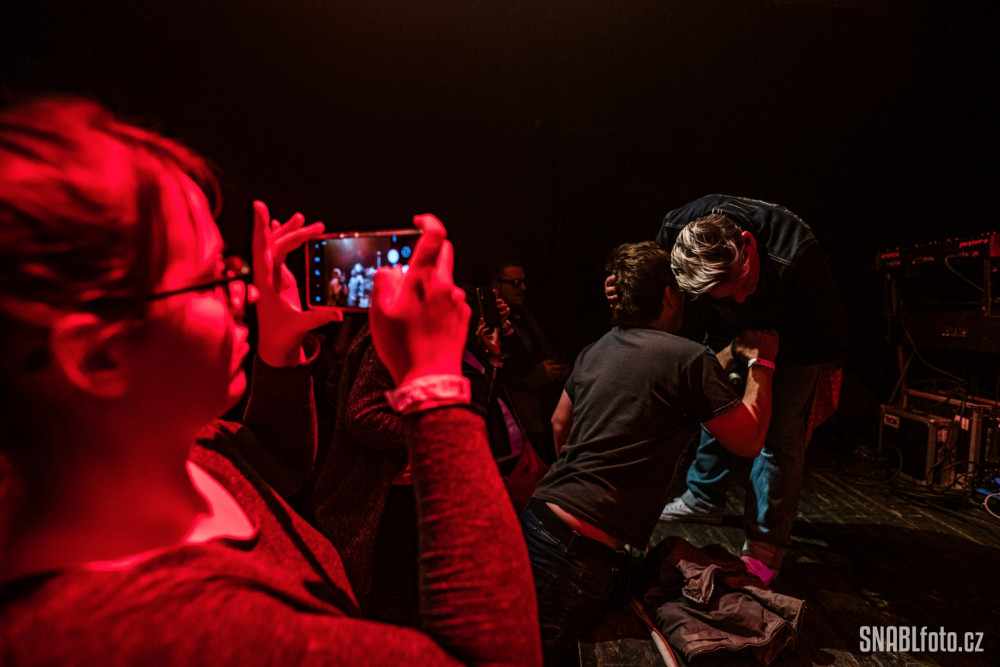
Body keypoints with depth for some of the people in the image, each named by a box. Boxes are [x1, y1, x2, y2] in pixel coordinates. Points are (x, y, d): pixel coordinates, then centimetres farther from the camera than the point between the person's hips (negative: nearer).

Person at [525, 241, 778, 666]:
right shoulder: (690, 359, -8)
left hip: (538, 515, 8)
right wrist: (762, 361, 15)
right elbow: (749, 440, 4)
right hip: (581, 548, -7)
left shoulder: (595, 351, 12)